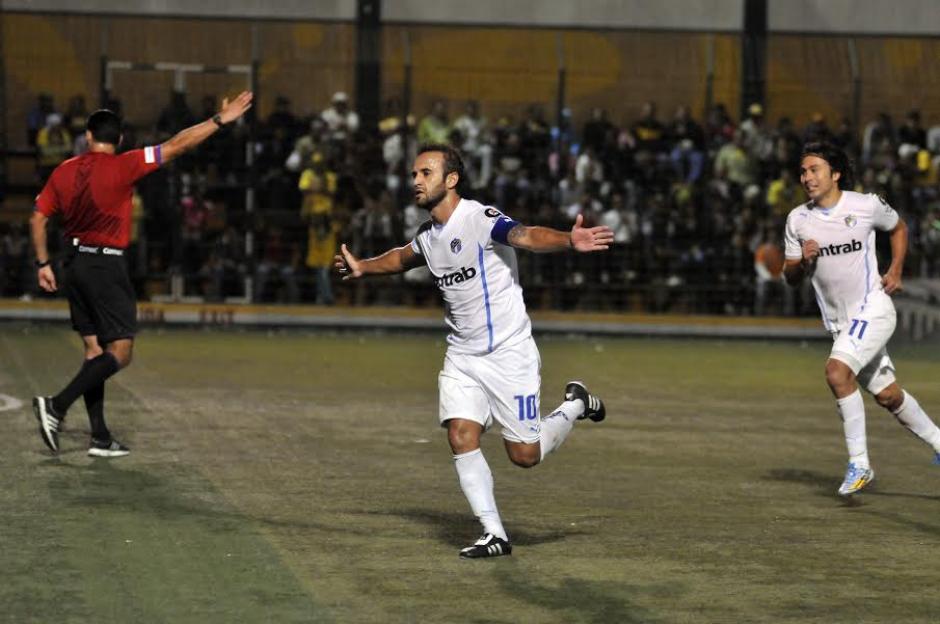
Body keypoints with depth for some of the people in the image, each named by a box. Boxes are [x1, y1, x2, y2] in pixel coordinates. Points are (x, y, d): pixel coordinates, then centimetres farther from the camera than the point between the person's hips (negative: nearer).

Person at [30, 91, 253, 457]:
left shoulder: (64, 172, 6)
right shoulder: (122, 166, -10)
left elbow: (38, 218, 7)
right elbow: (176, 146, -10)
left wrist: (43, 264, 15)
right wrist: (219, 121, -5)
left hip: (75, 263, 7)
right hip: (106, 266, -7)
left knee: (94, 350, 10)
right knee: (119, 353, -3)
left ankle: (100, 437, 8)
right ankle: (56, 406, -17)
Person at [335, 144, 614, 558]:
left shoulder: (480, 219, -18)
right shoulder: (427, 236, 5)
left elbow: (526, 236, -39)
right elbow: (402, 258, 31)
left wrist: (569, 241, -57)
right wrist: (364, 268, 40)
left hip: (508, 353, -6)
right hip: (462, 357, 6)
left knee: (524, 455, -2)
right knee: (461, 437, -11)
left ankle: (575, 405, 28)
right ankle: (494, 535, -3)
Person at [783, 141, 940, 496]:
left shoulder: (866, 206, -8)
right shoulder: (798, 220, 1)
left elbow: (898, 228, 13)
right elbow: (790, 277, 6)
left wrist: (895, 272, 2)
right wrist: (803, 261, -15)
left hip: (872, 308, -5)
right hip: (838, 321, 5)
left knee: (837, 370, -26)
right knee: (886, 394, 11)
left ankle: (859, 463, -20)